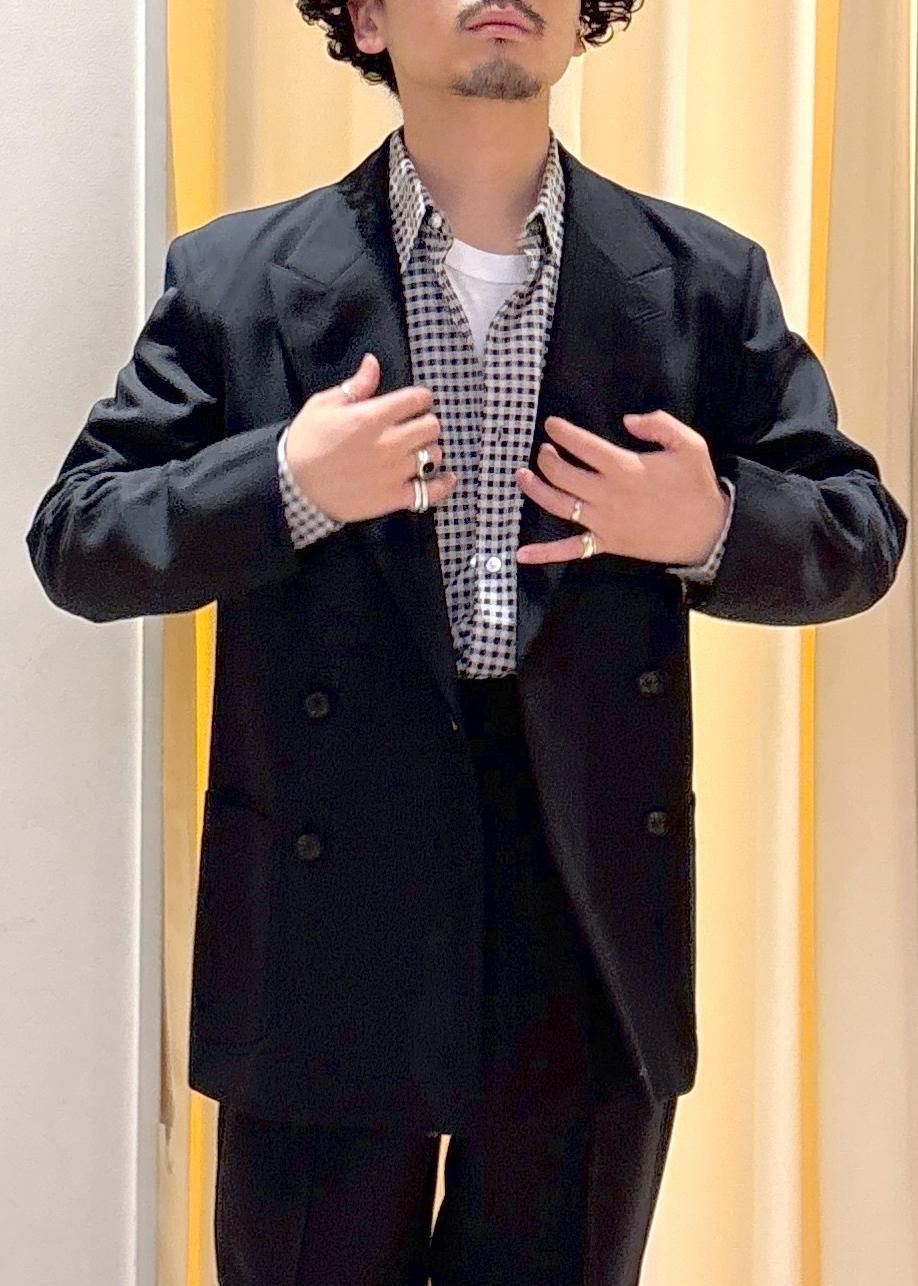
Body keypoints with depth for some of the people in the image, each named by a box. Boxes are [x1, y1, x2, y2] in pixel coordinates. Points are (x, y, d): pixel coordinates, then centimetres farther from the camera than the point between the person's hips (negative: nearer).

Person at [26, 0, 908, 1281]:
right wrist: (286, 487, -16)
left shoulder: (706, 280, 5)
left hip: (595, 926, 2)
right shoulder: (236, 278, 1)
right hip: (328, 922, -1)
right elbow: (71, 541, 0)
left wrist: (714, 527, -13)